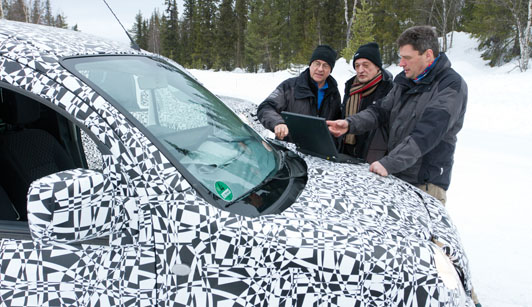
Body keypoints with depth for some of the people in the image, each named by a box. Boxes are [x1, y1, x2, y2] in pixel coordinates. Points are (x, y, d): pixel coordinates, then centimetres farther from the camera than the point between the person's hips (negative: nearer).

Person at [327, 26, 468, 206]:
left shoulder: (452, 86, -14)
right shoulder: (406, 80, 9)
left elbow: (427, 133, -24)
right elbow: (382, 110, 10)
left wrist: (389, 163, -30)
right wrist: (350, 124, -8)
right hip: (395, 174, 6)